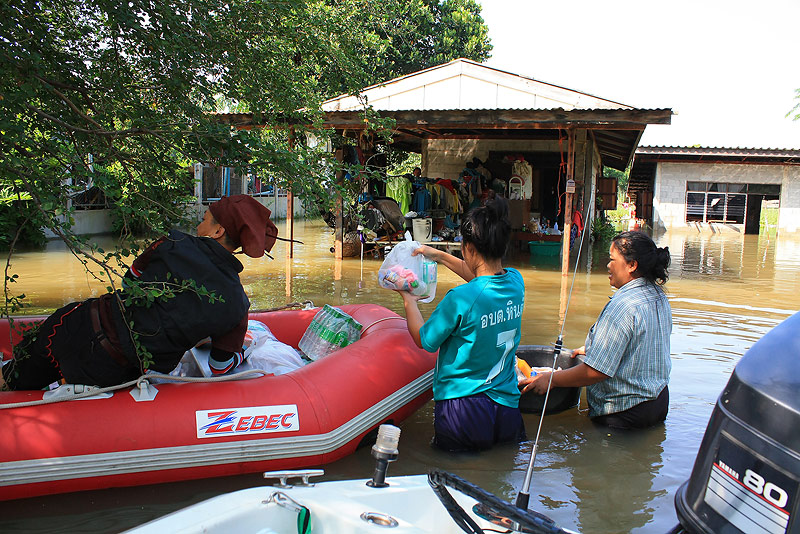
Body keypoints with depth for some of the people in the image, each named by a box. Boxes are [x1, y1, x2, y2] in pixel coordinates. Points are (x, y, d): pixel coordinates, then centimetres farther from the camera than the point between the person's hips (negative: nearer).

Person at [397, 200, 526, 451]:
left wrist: (409, 300, 12)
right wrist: (439, 256, 29)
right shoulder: (516, 281, -2)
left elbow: (424, 340, -3)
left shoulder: (460, 298, -21)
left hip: (461, 407, -5)